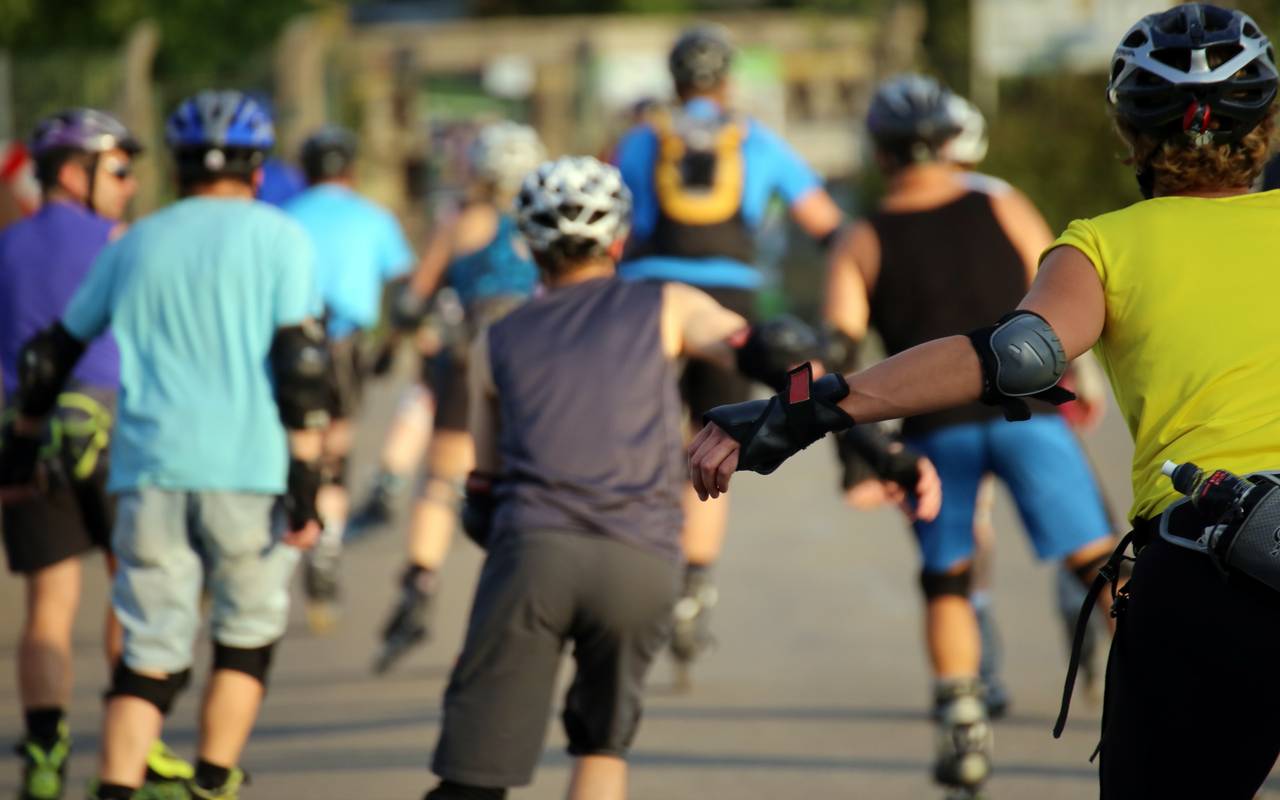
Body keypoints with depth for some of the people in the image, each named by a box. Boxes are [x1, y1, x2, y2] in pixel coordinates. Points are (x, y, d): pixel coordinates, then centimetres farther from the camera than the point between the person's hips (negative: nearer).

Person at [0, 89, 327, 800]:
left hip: (149, 473, 3)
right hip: (249, 471, -2)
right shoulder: (278, 239, 3)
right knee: (247, 641, 16)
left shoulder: (136, 245, 14)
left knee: (150, 658, 3)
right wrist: (307, 478, -7)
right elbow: (300, 362, -7)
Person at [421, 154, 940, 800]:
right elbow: (775, 361, 4)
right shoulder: (666, 308, 21)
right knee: (602, 743, 23)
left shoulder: (496, 345, 25)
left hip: (535, 550, 0)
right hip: (644, 564, 0)